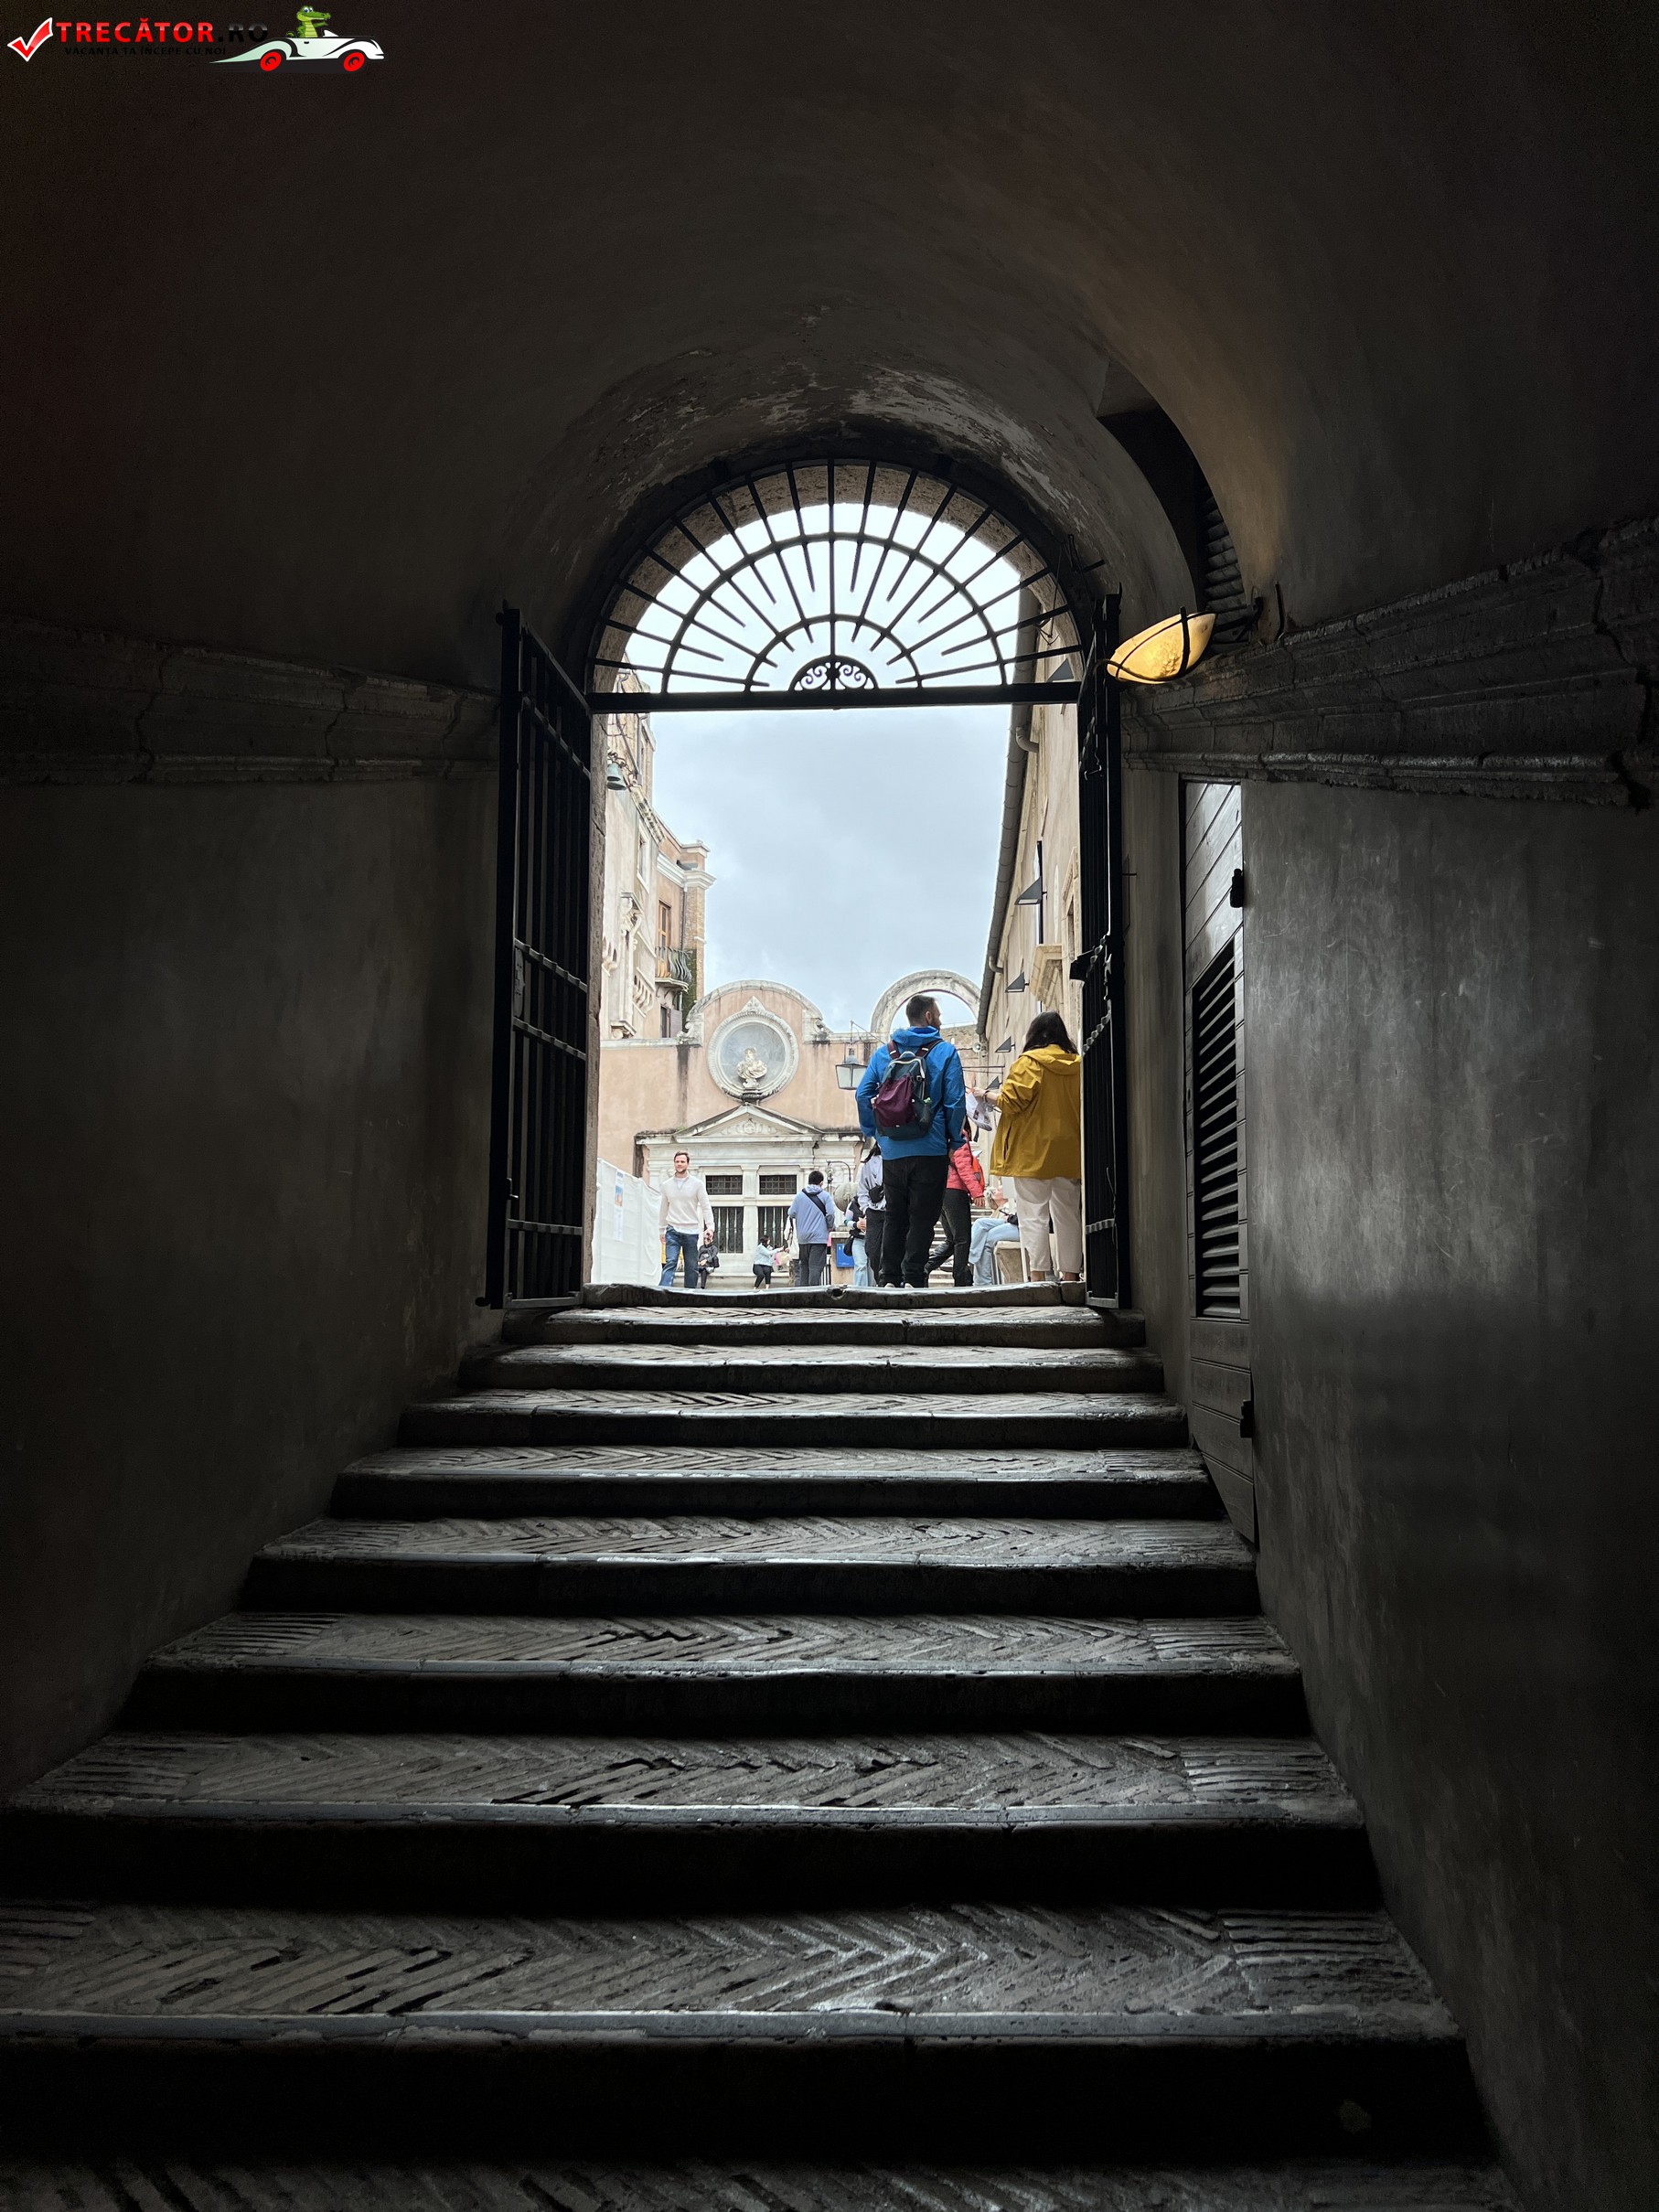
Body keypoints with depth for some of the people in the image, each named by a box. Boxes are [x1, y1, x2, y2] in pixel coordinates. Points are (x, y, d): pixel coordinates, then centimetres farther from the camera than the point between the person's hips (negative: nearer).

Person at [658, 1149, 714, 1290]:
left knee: (692, 1267, 4)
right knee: (670, 1263, -14)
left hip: (691, 1232, 0)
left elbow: (706, 1207, -1)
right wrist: (661, 1230, 17)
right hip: (673, 1231, 0)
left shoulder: (697, 1183, 2)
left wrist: (710, 1226, -12)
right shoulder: (667, 1185, 9)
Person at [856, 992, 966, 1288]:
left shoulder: (883, 1052, 9)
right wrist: (955, 1141, 3)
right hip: (930, 1150, -4)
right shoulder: (945, 1052, -2)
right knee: (922, 1218, 0)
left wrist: (874, 1133, 16)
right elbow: (956, 1101, -7)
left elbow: (863, 1095, 6)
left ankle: (889, 1278, 12)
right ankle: (914, 1279, -4)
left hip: (891, 1152, 4)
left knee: (895, 1217, 13)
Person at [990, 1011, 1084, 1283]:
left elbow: (1011, 1102, -13)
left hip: (1033, 1152, -5)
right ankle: (1071, 1274, 12)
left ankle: (1037, 1275, -9)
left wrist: (992, 1095, 4)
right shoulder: (1078, 1066, 8)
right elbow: (1084, 1107, 12)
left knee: (1033, 1216, -4)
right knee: (1068, 1214, 11)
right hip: (1069, 1153, 5)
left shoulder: (1030, 1062, -7)